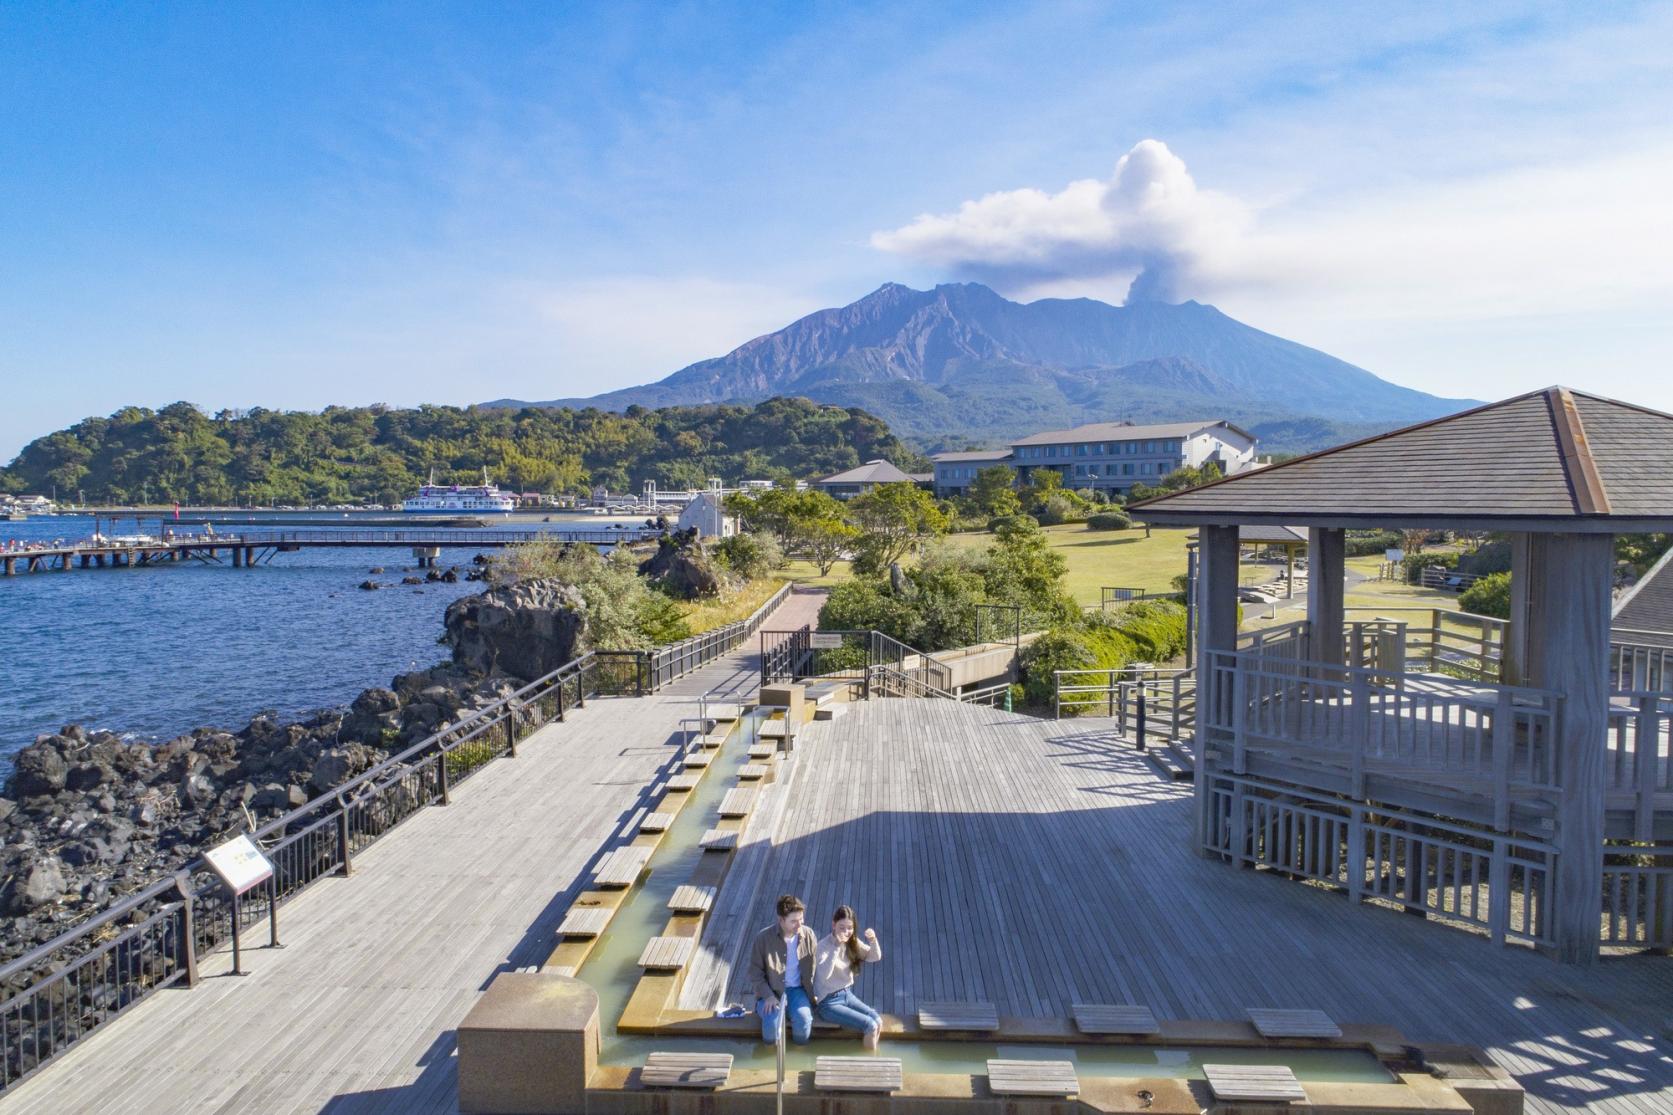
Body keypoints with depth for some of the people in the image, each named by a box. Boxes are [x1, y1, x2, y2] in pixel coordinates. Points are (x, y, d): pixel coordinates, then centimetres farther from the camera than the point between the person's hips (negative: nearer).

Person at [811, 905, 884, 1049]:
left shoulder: (852, 942, -1)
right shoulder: (823, 946, -21)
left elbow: (875, 957, 2)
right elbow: (824, 975, -36)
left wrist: (873, 940, -18)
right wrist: (836, 947, -41)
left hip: (847, 994, 7)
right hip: (828, 1002, -7)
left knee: (878, 1021, -11)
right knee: (870, 1026, -17)